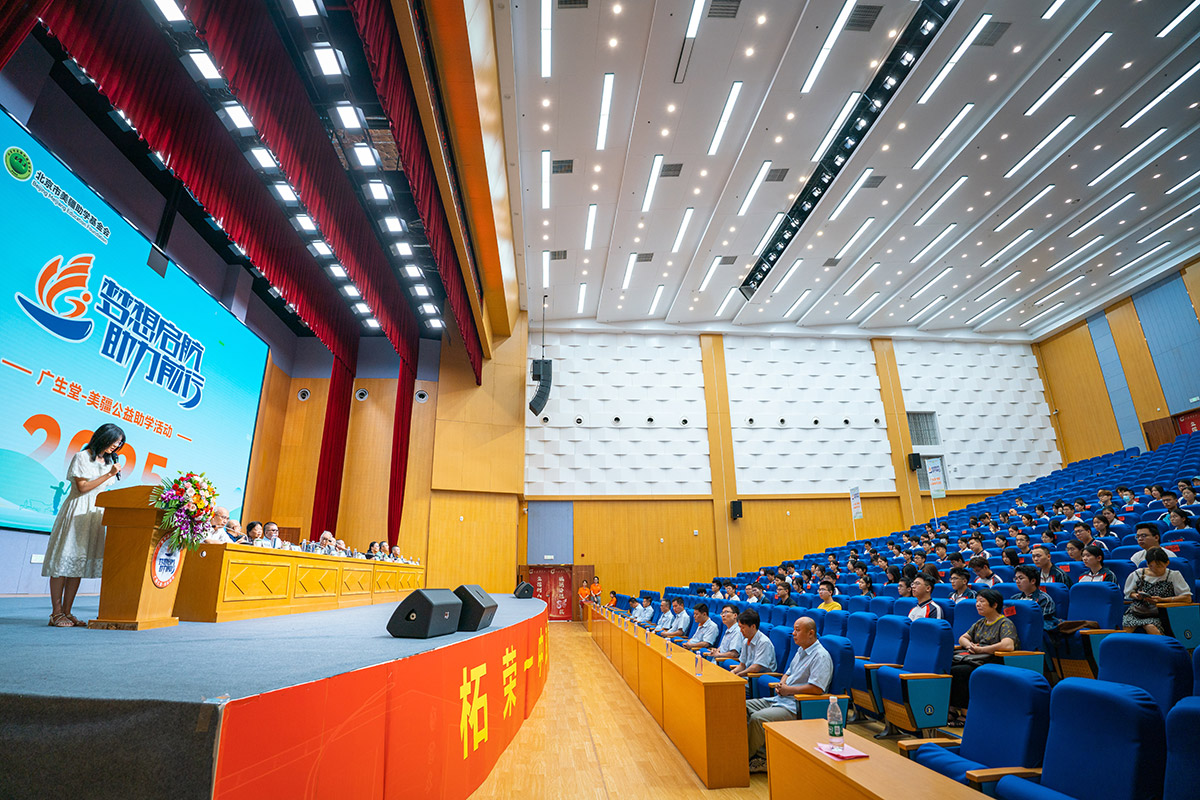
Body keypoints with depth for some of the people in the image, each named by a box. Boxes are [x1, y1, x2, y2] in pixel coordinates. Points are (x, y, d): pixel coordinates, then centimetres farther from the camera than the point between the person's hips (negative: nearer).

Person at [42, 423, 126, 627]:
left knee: (79, 563, 5)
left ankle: (67, 612, 8)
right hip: (77, 511, -7)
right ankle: (56, 613, -2)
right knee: (65, 559, -6)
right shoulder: (81, 457, -4)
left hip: (95, 513, 7)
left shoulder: (108, 462, 17)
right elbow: (82, 487, -11)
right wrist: (108, 475, -14)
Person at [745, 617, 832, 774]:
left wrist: (788, 690, -15)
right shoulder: (800, 650, 16)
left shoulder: (821, 656, -14)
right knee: (743, 707, -2)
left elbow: (816, 688, -24)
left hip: (796, 708, -10)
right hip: (780, 699, 10)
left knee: (757, 718, -27)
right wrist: (781, 684, 3)